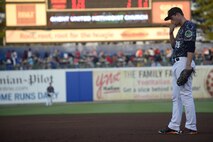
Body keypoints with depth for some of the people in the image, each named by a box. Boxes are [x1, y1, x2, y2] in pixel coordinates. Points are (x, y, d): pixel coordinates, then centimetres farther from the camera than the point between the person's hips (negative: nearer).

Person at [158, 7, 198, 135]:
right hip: (177, 63, 11)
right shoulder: (182, 28, 22)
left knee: (186, 94, -12)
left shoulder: (189, 26, -8)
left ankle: (191, 127, -11)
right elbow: (174, 45, 28)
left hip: (184, 62, -11)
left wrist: (188, 66, -26)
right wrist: (171, 33, 14)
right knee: (176, 97, 10)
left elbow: (191, 46, -19)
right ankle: (174, 127, 12)